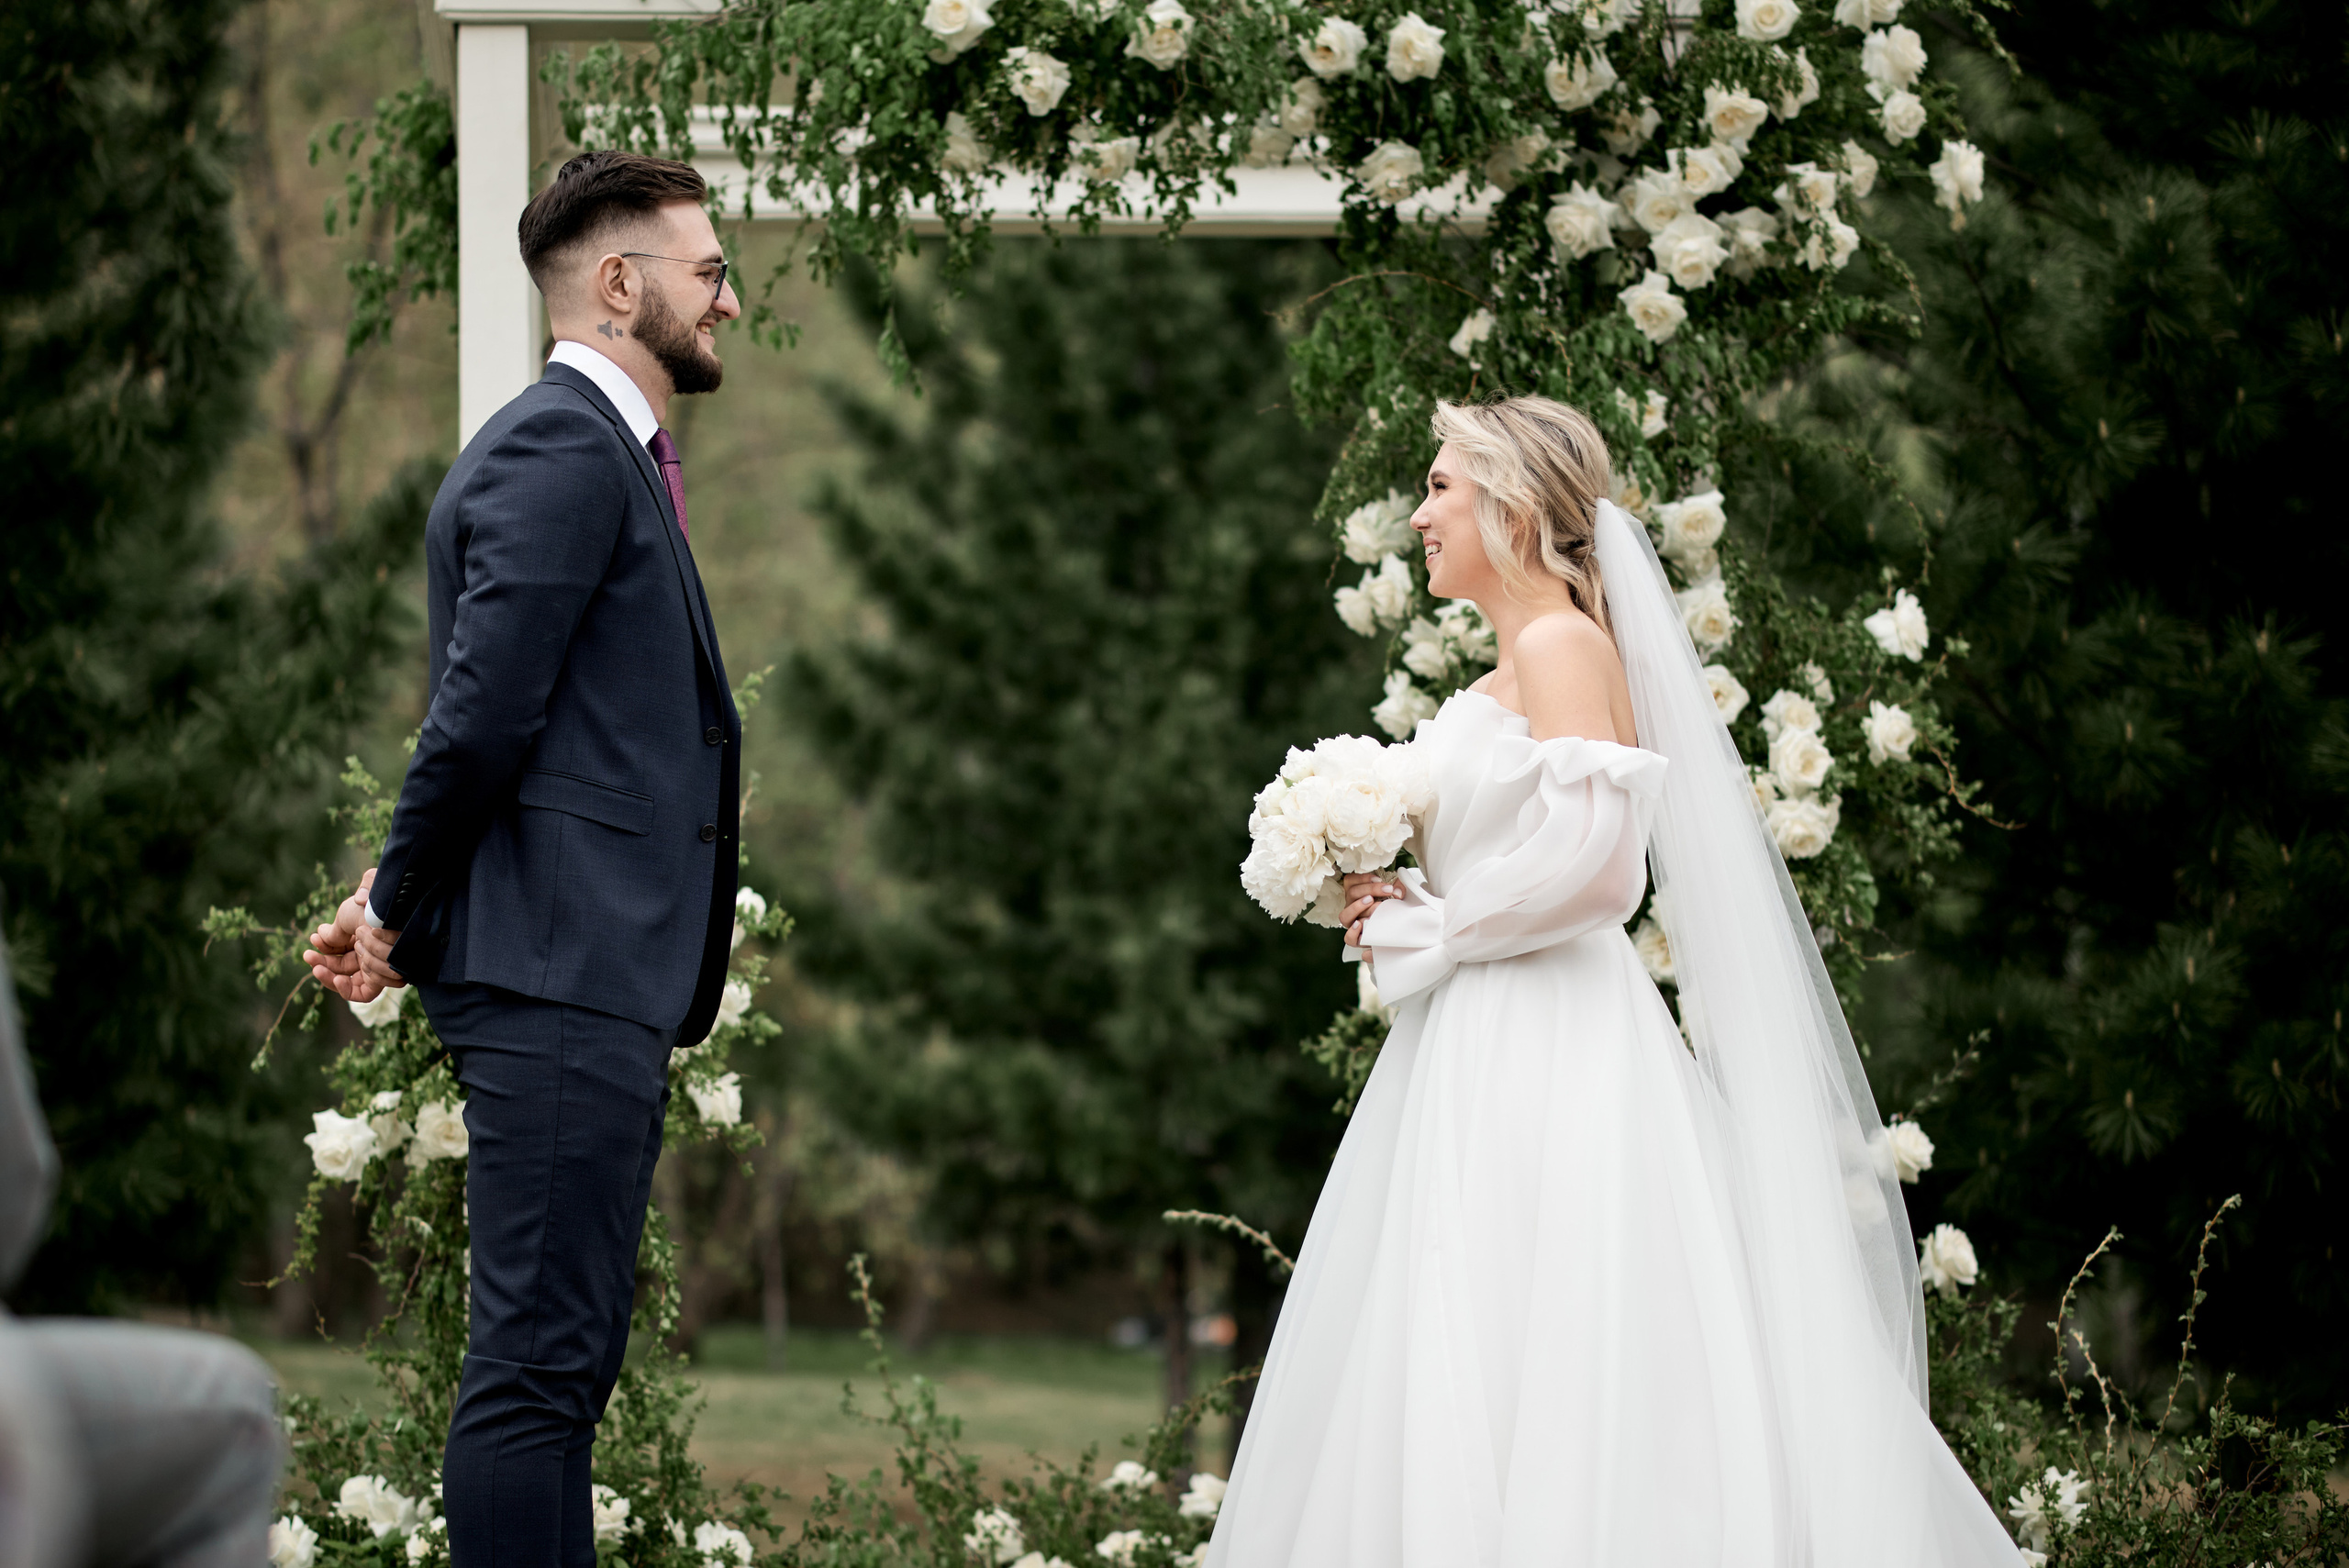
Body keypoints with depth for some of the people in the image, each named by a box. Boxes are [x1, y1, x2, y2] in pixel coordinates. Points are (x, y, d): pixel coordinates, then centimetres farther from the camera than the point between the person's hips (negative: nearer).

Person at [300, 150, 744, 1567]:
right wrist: (399, 912, -7)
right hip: (560, 971, -11)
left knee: (567, 1356, 12)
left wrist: (402, 902, 12)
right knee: (539, 1360, -11)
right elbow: (483, 712, -17)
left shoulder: (608, 452, 22)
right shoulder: (562, 450, -11)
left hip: (601, 979, 11)